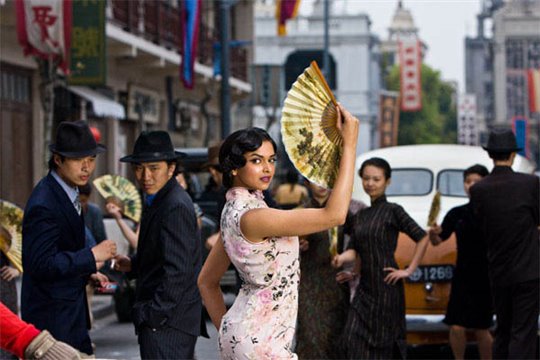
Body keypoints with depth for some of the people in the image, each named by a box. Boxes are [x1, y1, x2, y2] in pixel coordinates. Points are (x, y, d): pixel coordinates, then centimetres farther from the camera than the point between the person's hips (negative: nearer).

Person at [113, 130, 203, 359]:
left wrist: (153, 315, -20)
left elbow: (178, 270, -22)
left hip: (166, 324, -10)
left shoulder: (176, 207, -17)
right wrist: (133, 265, 6)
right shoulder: (157, 201, 14)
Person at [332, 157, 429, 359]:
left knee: (385, 342, -1)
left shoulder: (393, 211, -5)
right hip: (365, 287, 6)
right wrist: (342, 258, -14)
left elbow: (422, 238, -7)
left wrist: (409, 271, -8)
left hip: (387, 286, -6)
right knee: (353, 339, -2)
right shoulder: (360, 216, 14)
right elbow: (354, 250, 8)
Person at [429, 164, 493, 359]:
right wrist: (434, 233, -11)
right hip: (462, 276, 3)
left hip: (486, 278, -3)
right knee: (456, 327, -3)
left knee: (481, 329, 2)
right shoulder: (457, 214, 5)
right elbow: (437, 241, 10)